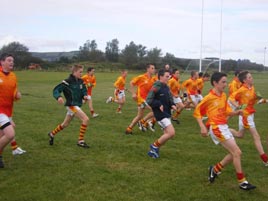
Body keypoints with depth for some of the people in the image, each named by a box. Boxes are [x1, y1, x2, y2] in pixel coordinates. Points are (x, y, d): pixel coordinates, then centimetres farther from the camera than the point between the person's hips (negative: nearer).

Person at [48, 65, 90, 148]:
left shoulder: (81, 81, 5)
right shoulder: (68, 82, -16)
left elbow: (84, 91, 15)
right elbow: (56, 90, -16)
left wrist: (85, 96, -8)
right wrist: (59, 97, -35)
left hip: (77, 105, 8)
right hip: (71, 105, -8)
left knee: (65, 124, 21)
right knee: (86, 119, -19)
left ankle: (52, 134, 44)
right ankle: (81, 141, -9)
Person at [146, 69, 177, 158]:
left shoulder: (166, 87, 9)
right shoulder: (156, 87, -16)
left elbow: (170, 98, 20)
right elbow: (148, 100, -18)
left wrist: (172, 104, 1)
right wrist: (158, 105, -25)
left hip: (167, 113, 9)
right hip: (160, 114, -9)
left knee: (167, 134, 12)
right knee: (171, 133, -14)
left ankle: (154, 150, 24)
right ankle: (155, 146, 4)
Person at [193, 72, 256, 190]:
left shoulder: (223, 96, 10)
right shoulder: (209, 98, -12)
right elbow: (197, 112, -6)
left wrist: (236, 112, -4)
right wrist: (202, 127, -16)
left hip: (224, 127, 8)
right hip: (216, 128, -8)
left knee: (234, 154, 10)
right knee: (237, 152, -10)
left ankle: (215, 170, 25)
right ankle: (242, 182, -1)